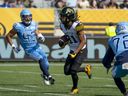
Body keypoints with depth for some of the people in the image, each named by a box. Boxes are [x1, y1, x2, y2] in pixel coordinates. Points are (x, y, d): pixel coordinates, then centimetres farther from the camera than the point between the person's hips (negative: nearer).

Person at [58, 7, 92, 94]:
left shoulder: (77, 26, -26)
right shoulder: (63, 25, -4)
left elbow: (83, 41, -22)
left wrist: (76, 52, -29)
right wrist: (63, 41, -6)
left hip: (81, 50, -7)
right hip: (73, 50, 7)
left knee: (73, 70, -15)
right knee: (67, 71, 1)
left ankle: (75, 88, 12)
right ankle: (86, 69, 24)